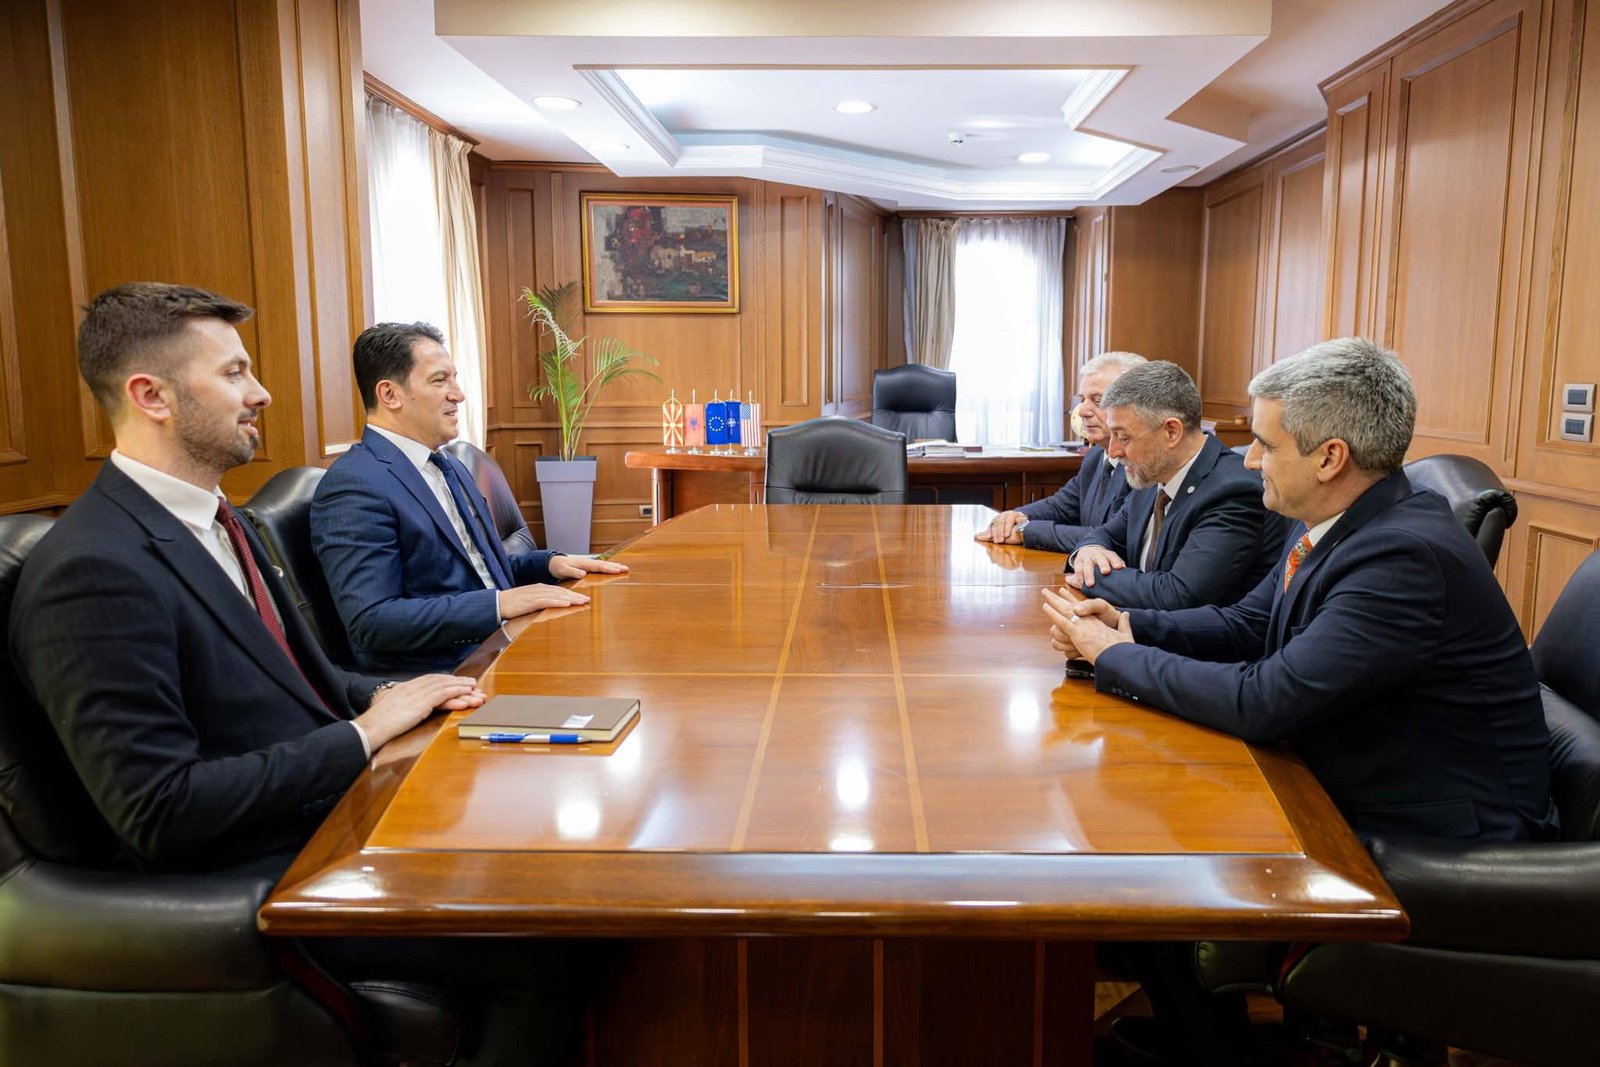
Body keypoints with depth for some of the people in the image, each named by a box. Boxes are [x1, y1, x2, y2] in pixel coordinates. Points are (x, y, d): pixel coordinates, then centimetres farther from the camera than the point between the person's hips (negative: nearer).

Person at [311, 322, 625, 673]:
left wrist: (550, 563, 6)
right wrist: (501, 603, -24)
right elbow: (370, 621, -21)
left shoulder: (447, 465, 15)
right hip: (439, 670, -9)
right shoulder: (354, 486, -14)